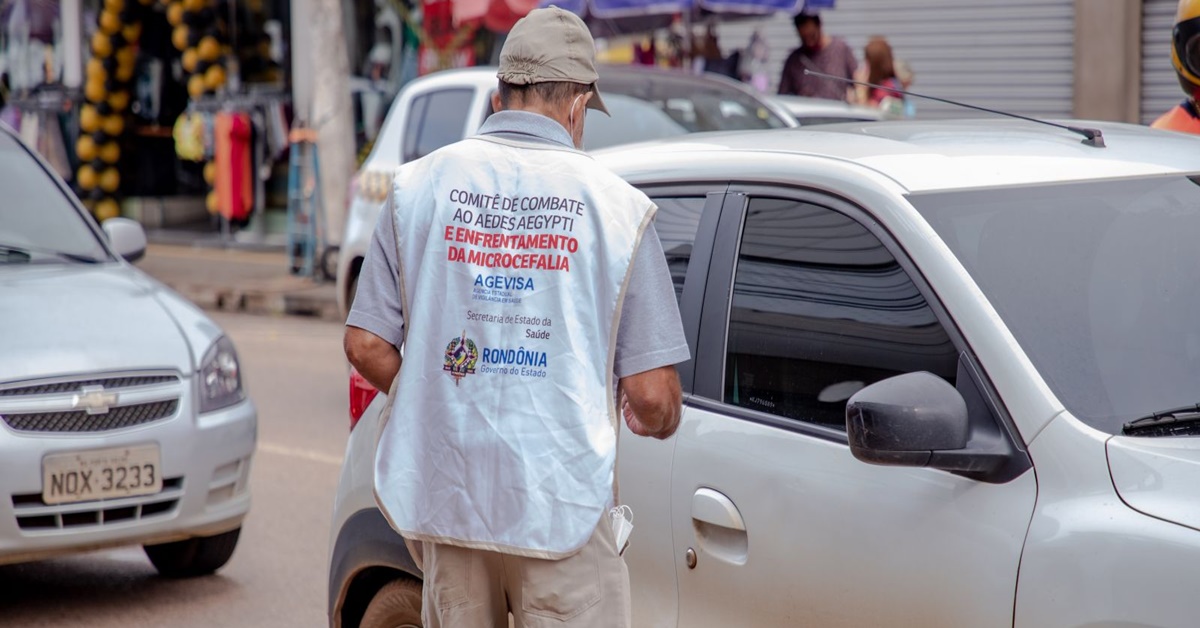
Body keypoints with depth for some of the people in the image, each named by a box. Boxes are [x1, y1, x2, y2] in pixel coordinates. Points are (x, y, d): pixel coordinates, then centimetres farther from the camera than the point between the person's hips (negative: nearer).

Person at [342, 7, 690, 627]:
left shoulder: (419, 185, 3)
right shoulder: (616, 204, -4)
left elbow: (366, 345, 3)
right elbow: (653, 397, -6)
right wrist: (656, 420, 17)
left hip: (445, 498, 3)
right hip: (561, 506, -3)